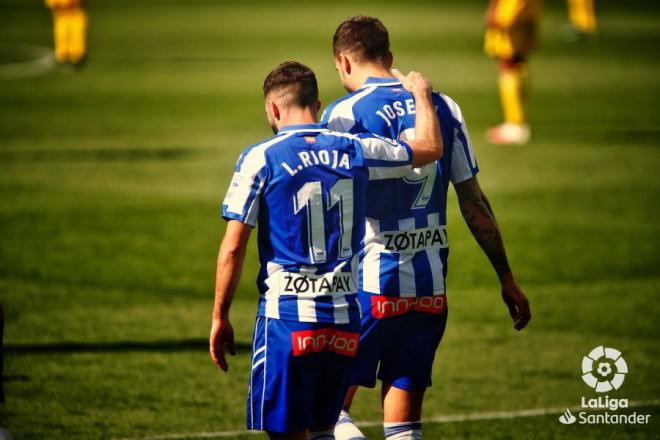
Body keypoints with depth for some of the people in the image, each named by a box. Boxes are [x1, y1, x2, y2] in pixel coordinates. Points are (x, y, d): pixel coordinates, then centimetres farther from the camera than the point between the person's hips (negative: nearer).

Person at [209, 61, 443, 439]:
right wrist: (421, 94, 39)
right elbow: (431, 148, 21)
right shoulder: (355, 151, 5)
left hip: (286, 320, -4)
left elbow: (233, 249, -7)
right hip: (345, 321, 4)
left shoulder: (260, 159, -5)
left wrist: (220, 318, 3)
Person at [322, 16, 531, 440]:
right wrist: (506, 278, 16)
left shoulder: (345, 114, -7)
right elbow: (474, 201, 10)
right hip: (431, 289, 5)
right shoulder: (443, 107, 8)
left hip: (368, 285, -5)